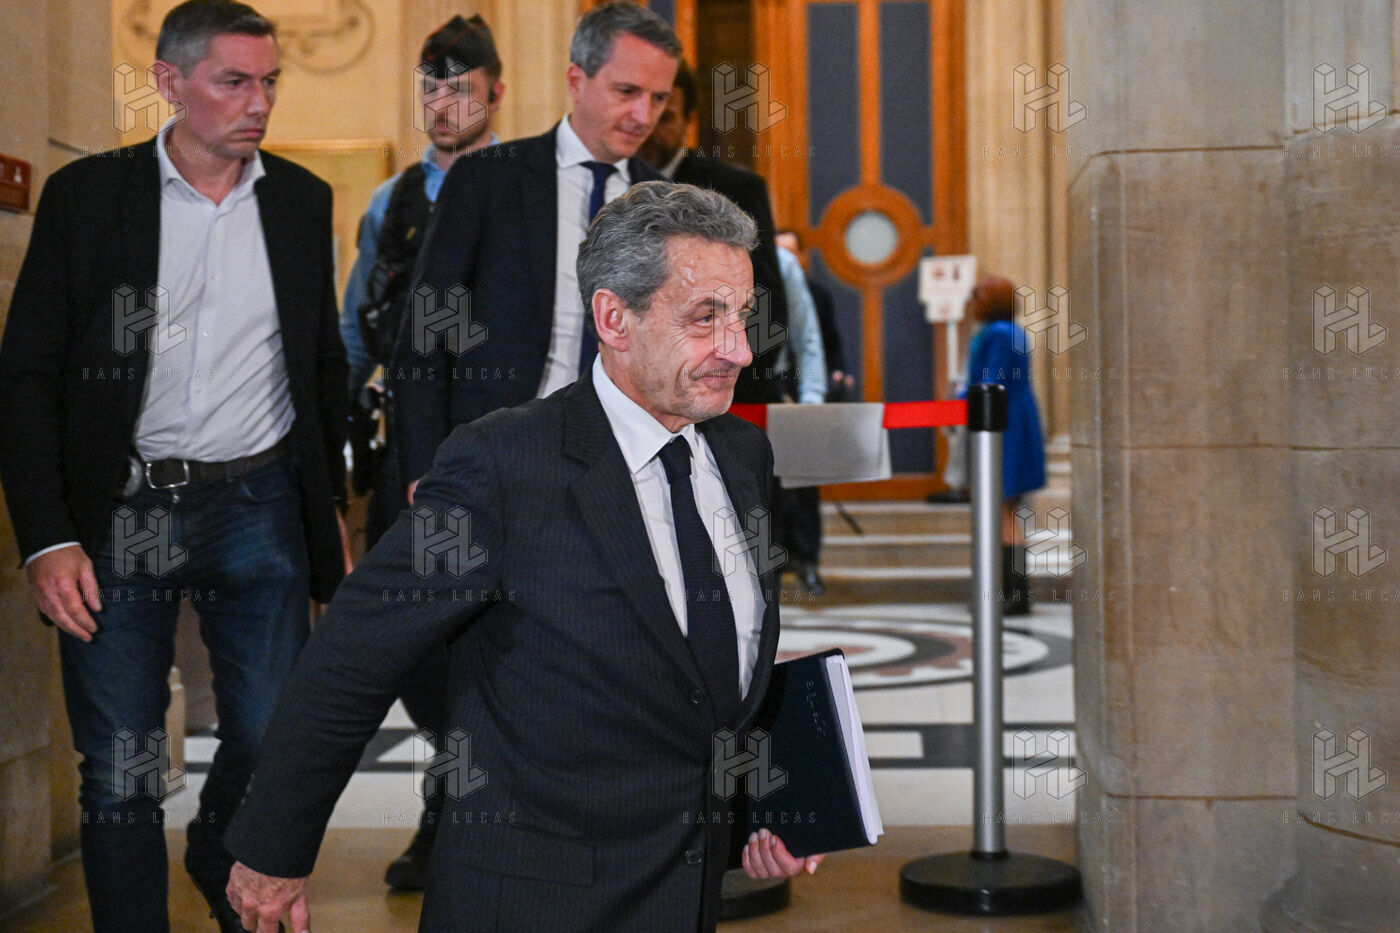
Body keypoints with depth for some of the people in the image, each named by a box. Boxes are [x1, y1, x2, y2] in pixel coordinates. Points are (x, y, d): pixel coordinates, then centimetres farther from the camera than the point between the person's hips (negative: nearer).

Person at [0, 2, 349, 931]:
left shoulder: (301, 200, 6)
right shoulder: (86, 194, -3)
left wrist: (330, 502, 16)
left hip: (257, 505, 2)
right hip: (118, 511, -2)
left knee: (276, 745, 8)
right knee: (119, 774, 3)